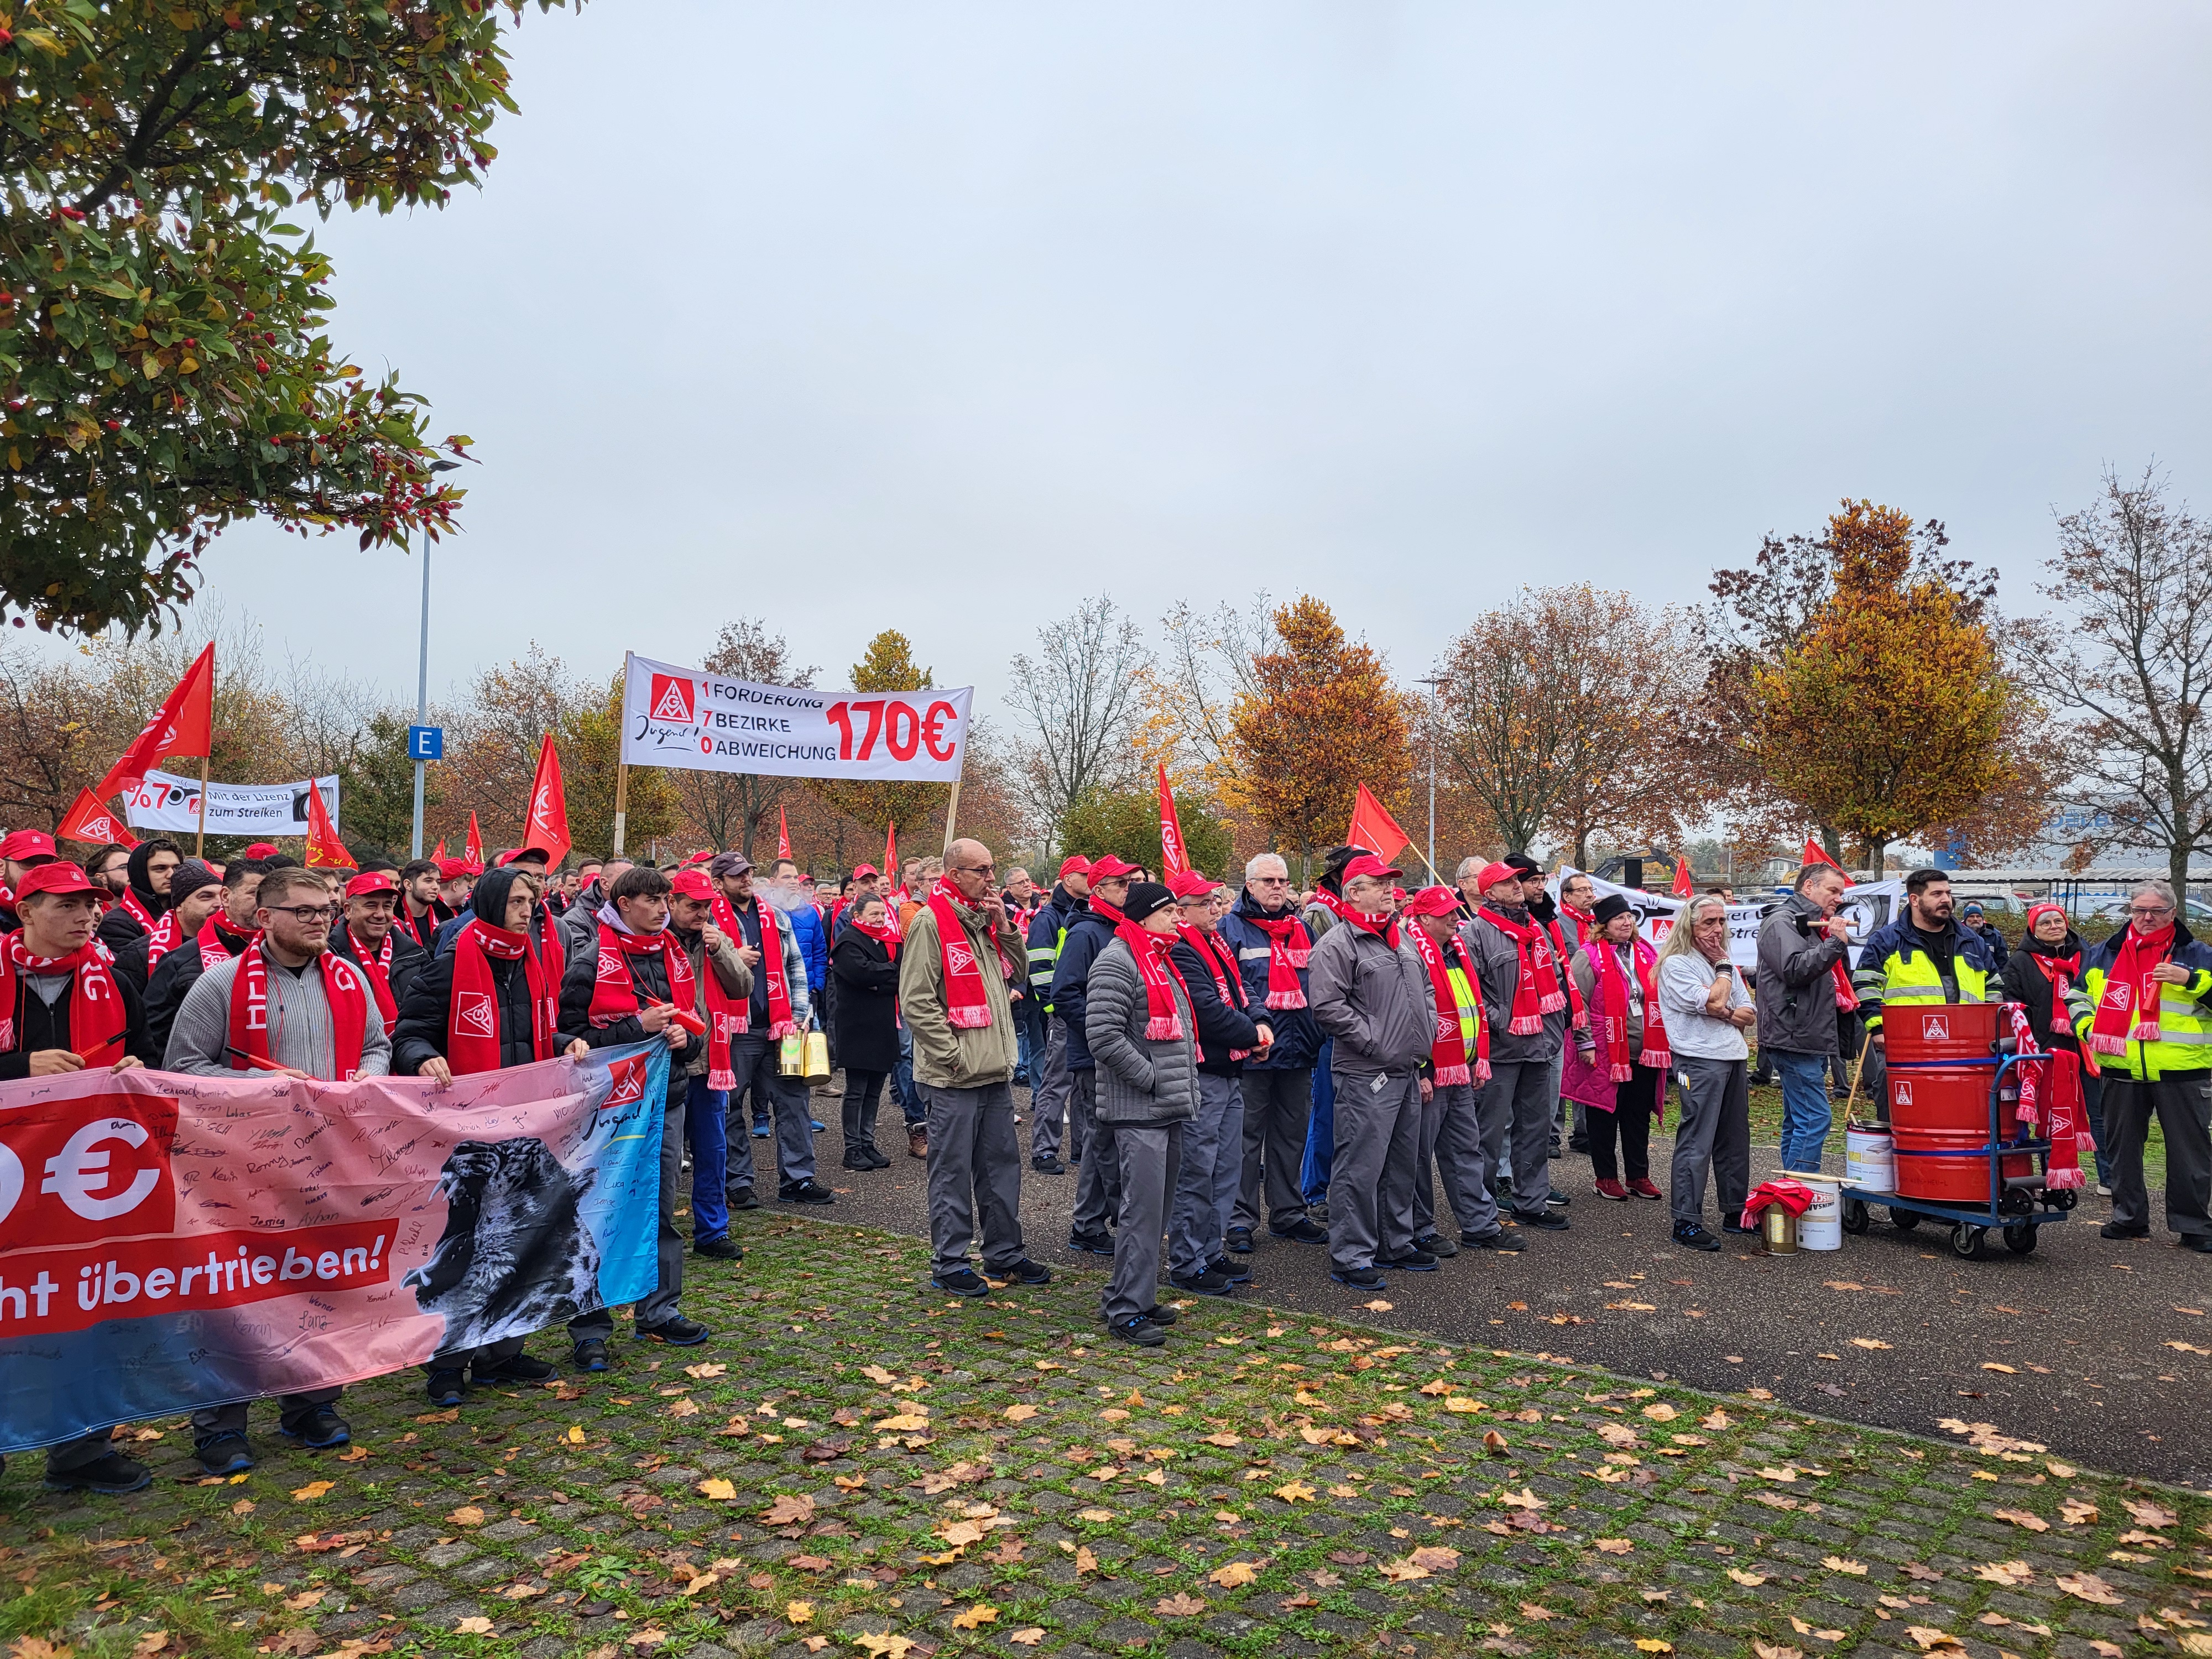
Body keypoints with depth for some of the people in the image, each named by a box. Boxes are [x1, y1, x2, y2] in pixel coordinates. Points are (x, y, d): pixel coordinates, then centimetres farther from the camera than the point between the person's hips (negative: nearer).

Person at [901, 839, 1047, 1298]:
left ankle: (1005, 1253, 27)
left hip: (995, 1070, 8)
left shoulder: (987, 920, 13)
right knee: (953, 1170, 1)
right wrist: (953, 1053, -16)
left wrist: (1005, 927, 3)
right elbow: (916, 1001, -15)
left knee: (1002, 1162, 15)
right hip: (955, 1074, -8)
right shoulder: (930, 922, -12)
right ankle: (949, 1264, 12)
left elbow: (1017, 974, 17)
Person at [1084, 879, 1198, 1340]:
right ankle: (1125, 1311, -1)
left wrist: (1185, 1089, 17)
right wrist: (1151, 1078, -17)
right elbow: (1104, 1036, -20)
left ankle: (1134, 1296, 24)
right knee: (1143, 1208, -9)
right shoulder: (1117, 961, -12)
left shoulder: (1162, 961, 20)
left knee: (1155, 1208, 14)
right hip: (1137, 1111, -10)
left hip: (1170, 1110, 10)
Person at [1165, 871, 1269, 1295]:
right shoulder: (1180, 953, -16)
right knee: (1196, 1174, -3)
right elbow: (1208, 1011, -22)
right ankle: (1186, 1265, 6)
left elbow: (1237, 994, 17)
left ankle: (1212, 1253, 26)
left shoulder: (1215, 946, 15)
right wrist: (1252, 1035, -9)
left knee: (1227, 1169, 15)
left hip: (1229, 1074, 10)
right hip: (1201, 1078, -10)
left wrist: (1257, 1024, -4)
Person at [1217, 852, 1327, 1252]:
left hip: (1298, 1051, 6)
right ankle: (1240, 1219, 8)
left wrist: (1316, 1034, 13)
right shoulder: (1232, 927, -3)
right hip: (1253, 1053, -6)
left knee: (1292, 1134, 14)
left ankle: (1288, 1214, 25)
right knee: (1247, 1136, 0)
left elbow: (1317, 982, 22)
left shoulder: (1301, 927, 15)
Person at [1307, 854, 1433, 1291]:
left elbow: (1425, 990, 28)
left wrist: (1424, 1034, 14)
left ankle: (1396, 1243, 30)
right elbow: (1327, 1006, -20)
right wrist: (1373, 1041, -18)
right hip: (1367, 1075, -9)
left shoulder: (1401, 940, 17)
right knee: (1361, 1167, -7)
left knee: (1401, 1163, 17)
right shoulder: (1337, 944, -11)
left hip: (1407, 1072, 9)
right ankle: (1350, 1256, 2)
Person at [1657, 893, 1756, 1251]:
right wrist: (1723, 966, -3)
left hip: (1735, 1057, 8)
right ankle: (1687, 1222, -7)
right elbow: (1713, 1002, -17)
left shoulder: (1726, 964, 18)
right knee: (1696, 1141, -9)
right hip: (1700, 1060, -8)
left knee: (1736, 1139, 13)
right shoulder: (1676, 964, -6)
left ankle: (1736, 1212, 23)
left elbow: (1749, 1016, 12)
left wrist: (1724, 1013, -8)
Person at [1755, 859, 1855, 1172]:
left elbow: (1842, 978, 23)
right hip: (1794, 1039, -10)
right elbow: (1794, 968, -23)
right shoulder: (1782, 921, -8)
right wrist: (1835, 944, -19)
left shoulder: (1812, 925, 21)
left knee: (1797, 1122, 12)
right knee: (1814, 1119, -13)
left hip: (1812, 1040, 10)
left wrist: (1840, 942, 7)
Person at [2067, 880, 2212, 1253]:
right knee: (2123, 1147, 11)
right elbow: (2076, 995, 19)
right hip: (2122, 1070, 3)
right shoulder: (2104, 955, 10)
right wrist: (2087, 1027, 4)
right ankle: (2129, 1216, 23)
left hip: (2181, 1072, -3)